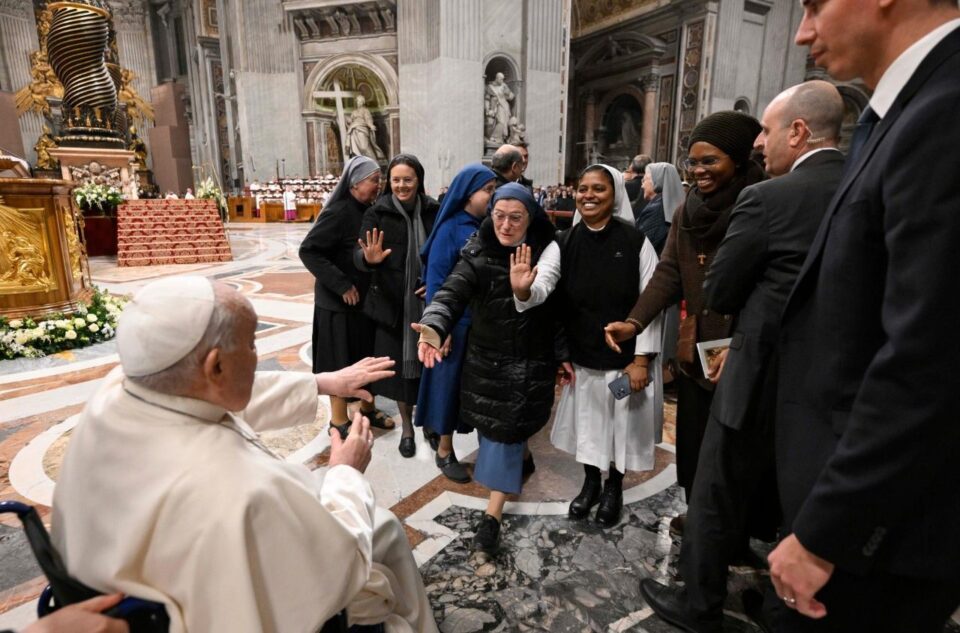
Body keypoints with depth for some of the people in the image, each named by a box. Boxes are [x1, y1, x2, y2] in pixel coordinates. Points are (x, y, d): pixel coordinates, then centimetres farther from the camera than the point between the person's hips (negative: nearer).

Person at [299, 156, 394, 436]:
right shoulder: (338, 212, -18)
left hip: (367, 298, 7)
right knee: (341, 360, 5)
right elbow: (308, 250, -21)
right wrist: (342, 285, -22)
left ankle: (367, 408, 34)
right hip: (340, 302, -7)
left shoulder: (370, 211, 3)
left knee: (368, 357, 16)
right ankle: (339, 420, 21)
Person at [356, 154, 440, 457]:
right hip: (391, 302, -1)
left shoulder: (435, 211, -1)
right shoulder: (377, 213, -5)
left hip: (428, 301, 1)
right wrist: (369, 258, -36)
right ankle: (407, 426, 27)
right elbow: (358, 255, -14)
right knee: (399, 363, 8)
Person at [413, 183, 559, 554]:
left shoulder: (546, 254, -8)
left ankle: (493, 515, 9)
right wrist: (434, 327, -47)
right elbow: (453, 291, -27)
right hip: (485, 356, 2)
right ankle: (522, 458, 51)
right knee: (492, 425, 18)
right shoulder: (478, 254, -10)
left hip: (530, 359, -2)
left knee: (504, 429, -1)